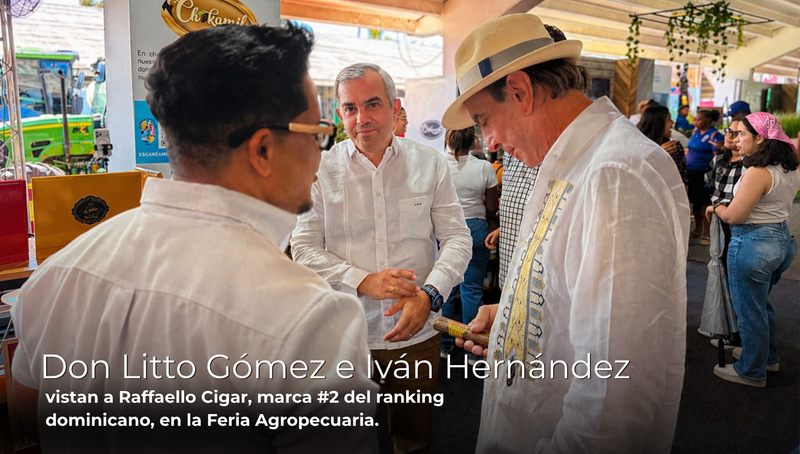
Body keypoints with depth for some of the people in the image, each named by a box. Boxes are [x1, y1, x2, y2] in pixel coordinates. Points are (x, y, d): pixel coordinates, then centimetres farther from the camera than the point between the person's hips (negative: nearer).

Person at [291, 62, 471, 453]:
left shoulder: (430, 163, -1)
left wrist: (429, 295, -18)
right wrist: (363, 282, -18)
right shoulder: (322, 169, -3)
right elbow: (304, 248, -4)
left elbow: (457, 238, -1)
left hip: (417, 333, 1)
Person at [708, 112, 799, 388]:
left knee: (749, 310, 6)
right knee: (761, 303, 25)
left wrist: (715, 207, -3)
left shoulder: (758, 173, -23)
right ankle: (768, 357, 41)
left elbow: (733, 216, -22)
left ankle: (751, 372, 21)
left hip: (752, 244, -9)